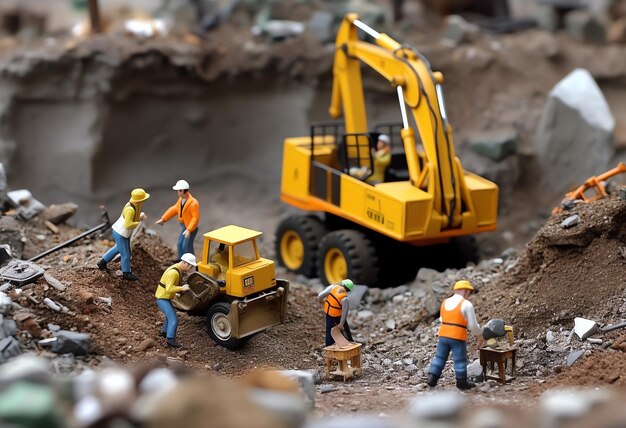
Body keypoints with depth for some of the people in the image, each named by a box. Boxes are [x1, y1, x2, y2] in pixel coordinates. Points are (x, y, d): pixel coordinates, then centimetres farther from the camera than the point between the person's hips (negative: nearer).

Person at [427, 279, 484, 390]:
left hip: (443, 335, 5)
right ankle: (462, 382, 20)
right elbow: (473, 325, -8)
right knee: (460, 360, 8)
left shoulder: (445, 302, 8)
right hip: (458, 337, -5)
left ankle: (432, 378, 9)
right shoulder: (467, 304, -10)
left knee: (440, 357, 14)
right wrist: (480, 336, 8)